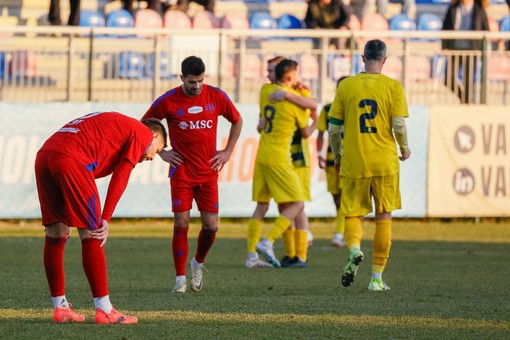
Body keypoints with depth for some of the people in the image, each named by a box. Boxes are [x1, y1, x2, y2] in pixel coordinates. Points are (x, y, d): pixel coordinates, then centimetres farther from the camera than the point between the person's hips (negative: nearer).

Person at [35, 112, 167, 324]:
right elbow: (120, 177, 0)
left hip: (42, 157, 8)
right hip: (70, 160, -8)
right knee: (91, 234, -3)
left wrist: (65, 218, 26)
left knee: (55, 233, 15)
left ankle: (60, 308, 21)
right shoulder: (143, 133, 13)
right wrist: (105, 219, -4)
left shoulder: (110, 122, 36)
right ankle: (104, 311, -1)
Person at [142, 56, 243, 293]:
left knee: (211, 226, -1)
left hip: (208, 172, 2)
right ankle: (180, 279, -2)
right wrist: (161, 152, 2)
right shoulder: (168, 101, -6)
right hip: (181, 172, -2)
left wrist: (228, 151, 8)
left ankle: (198, 263, 28)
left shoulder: (216, 97, -1)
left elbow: (237, 121, 16)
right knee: (181, 223, -8)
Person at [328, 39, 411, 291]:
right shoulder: (393, 87, -2)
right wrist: (404, 149, 12)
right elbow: (399, 125, -8)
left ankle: (354, 249, -21)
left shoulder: (346, 86, 2)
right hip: (385, 162, 0)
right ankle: (377, 277, 10)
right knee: (383, 217, 10)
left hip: (353, 163, 0)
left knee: (353, 214, 11)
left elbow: (333, 128, 3)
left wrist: (337, 156, 19)